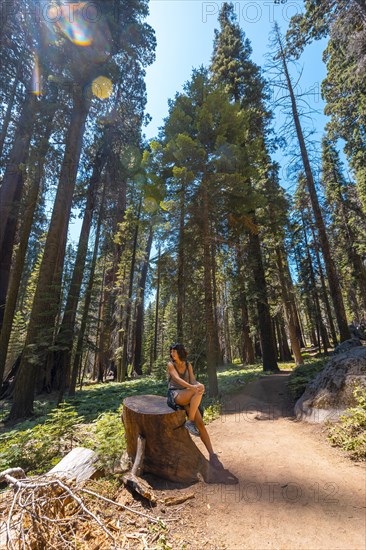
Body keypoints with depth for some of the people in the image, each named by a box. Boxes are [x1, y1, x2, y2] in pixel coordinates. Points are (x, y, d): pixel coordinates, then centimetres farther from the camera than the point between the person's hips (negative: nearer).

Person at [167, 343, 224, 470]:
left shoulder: (188, 365, 9)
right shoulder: (170, 364, -4)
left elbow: (192, 380, -3)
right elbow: (177, 379, -19)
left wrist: (197, 385, -28)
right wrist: (192, 387, -36)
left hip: (187, 397, 4)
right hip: (174, 395, -4)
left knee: (200, 423, -17)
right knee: (198, 390, -32)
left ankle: (212, 456, -10)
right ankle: (190, 422, -24)